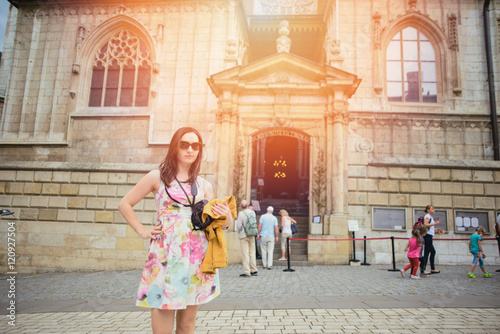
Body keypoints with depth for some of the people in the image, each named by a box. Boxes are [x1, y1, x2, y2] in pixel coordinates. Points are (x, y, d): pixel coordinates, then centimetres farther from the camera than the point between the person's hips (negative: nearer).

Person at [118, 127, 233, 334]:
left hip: (196, 256, 3)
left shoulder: (204, 185, 12)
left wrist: (226, 220, -9)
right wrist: (142, 231, -1)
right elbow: (124, 204, 7)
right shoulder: (157, 177, 4)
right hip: (166, 254, -3)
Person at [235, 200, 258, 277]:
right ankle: (254, 270, 20)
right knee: (252, 253, 14)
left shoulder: (241, 213, -15)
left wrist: (238, 232, 2)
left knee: (245, 254, -1)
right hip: (252, 236, 5)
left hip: (244, 236, -5)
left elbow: (239, 225, -16)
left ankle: (246, 272, -1)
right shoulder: (253, 212, 1)